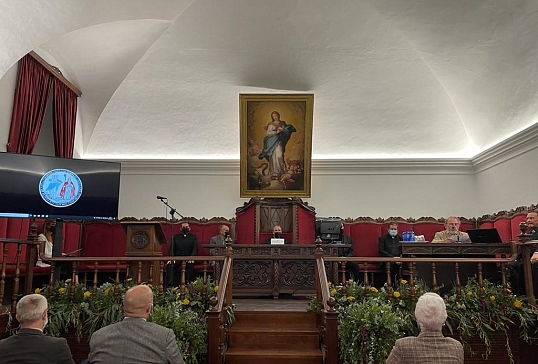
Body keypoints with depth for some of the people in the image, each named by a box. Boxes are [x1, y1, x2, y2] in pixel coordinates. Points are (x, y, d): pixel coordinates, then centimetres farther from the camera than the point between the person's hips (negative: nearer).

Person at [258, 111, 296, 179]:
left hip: (279, 141, 1)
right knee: (273, 157, -3)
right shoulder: (271, 124, 3)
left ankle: (279, 172, -7)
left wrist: (282, 129, -13)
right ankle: (274, 173, 2)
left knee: (279, 155, -12)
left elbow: (287, 131, 6)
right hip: (272, 142, -1)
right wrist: (276, 132, -15)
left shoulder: (283, 123, 10)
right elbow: (268, 133, -6)